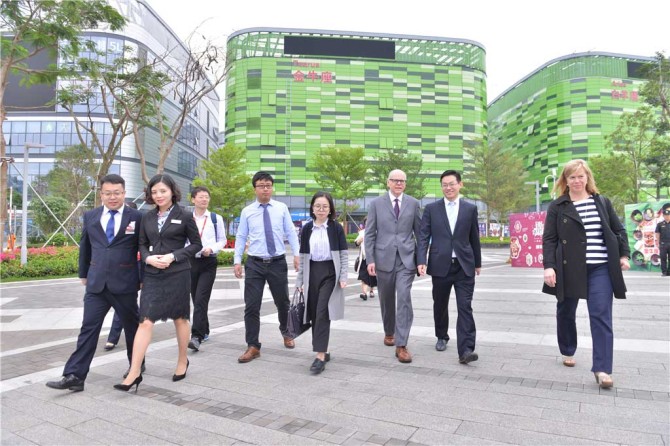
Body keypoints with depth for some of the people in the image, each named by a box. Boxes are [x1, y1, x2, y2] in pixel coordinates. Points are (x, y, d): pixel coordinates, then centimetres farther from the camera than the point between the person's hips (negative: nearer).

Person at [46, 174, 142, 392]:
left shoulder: (136, 217, -4)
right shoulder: (90, 216, 7)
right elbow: (85, 247, 18)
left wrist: (143, 278, 0)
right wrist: (83, 274, 19)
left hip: (125, 284, -2)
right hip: (96, 283, 2)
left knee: (132, 326, 12)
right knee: (88, 328, 0)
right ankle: (74, 376, 4)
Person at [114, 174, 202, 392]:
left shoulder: (184, 216, -4)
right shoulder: (148, 217, 7)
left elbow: (196, 244, -2)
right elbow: (142, 244, 13)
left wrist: (174, 256, -15)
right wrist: (148, 258, -8)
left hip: (178, 274, -3)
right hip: (153, 274, 3)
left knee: (180, 318, 11)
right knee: (145, 321, -3)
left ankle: (183, 361, 30)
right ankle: (134, 373, 3)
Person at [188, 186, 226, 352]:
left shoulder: (216, 219, 2)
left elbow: (222, 240, 5)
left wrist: (211, 248, -12)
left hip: (208, 263, -3)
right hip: (191, 262, 3)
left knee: (201, 299, -13)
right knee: (196, 299, 12)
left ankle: (197, 336, -15)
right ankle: (204, 331, 30)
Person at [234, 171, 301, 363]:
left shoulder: (282, 208, 2)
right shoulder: (247, 211, 2)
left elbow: (291, 232, 3)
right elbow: (241, 237, 5)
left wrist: (296, 254, -6)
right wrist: (237, 261, -1)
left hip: (278, 262, 1)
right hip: (254, 264, 0)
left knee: (282, 302, 15)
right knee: (251, 306, -1)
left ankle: (285, 333, 42)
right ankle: (253, 347, 11)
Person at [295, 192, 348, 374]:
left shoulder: (336, 228, -2)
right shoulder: (307, 229, 6)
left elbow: (344, 254, -1)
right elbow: (303, 256, 9)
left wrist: (343, 277, -9)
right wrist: (300, 280, 7)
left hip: (330, 273, -4)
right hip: (312, 273, 4)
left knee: (322, 313, -10)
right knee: (314, 314, 7)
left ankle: (320, 356, -6)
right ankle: (324, 351, 21)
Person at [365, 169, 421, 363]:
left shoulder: (413, 203, 5)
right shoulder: (376, 203, 2)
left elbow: (419, 231, 9)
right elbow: (370, 234, 0)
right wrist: (370, 260, -6)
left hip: (406, 258, 0)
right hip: (384, 258, 1)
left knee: (404, 298, -11)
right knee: (387, 300, 13)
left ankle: (401, 345, -5)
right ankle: (389, 332, 37)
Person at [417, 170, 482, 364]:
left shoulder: (470, 208, 5)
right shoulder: (431, 208, 3)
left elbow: (474, 238, 11)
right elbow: (424, 237, -1)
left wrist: (478, 263, 17)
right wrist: (421, 260, -13)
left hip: (464, 266, 0)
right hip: (440, 265, 1)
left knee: (465, 307, -7)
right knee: (440, 305, 14)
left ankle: (465, 350, -6)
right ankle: (442, 337, 36)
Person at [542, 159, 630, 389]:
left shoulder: (602, 202, 8)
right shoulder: (557, 206, 0)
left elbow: (619, 231, 15)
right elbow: (549, 239, -5)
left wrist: (624, 254, 4)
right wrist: (549, 266, -14)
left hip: (600, 269, 1)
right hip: (569, 269, -1)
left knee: (601, 316, -5)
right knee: (565, 313, 12)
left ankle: (602, 369, -2)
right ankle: (568, 352, 34)